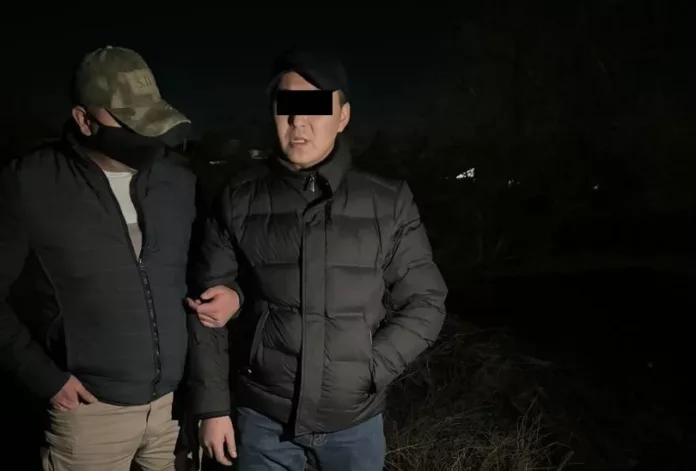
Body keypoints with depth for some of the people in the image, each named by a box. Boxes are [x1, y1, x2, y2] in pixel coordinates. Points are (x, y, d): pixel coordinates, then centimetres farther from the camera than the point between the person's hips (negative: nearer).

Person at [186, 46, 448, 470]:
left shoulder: (389, 204, -6)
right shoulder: (239, 203, -4)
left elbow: (425, 303, -1)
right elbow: (207, 310, 1)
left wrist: (369, 371, -11)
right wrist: (213, 407, 0)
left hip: (354, 418, 0)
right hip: (262, 415, 0)